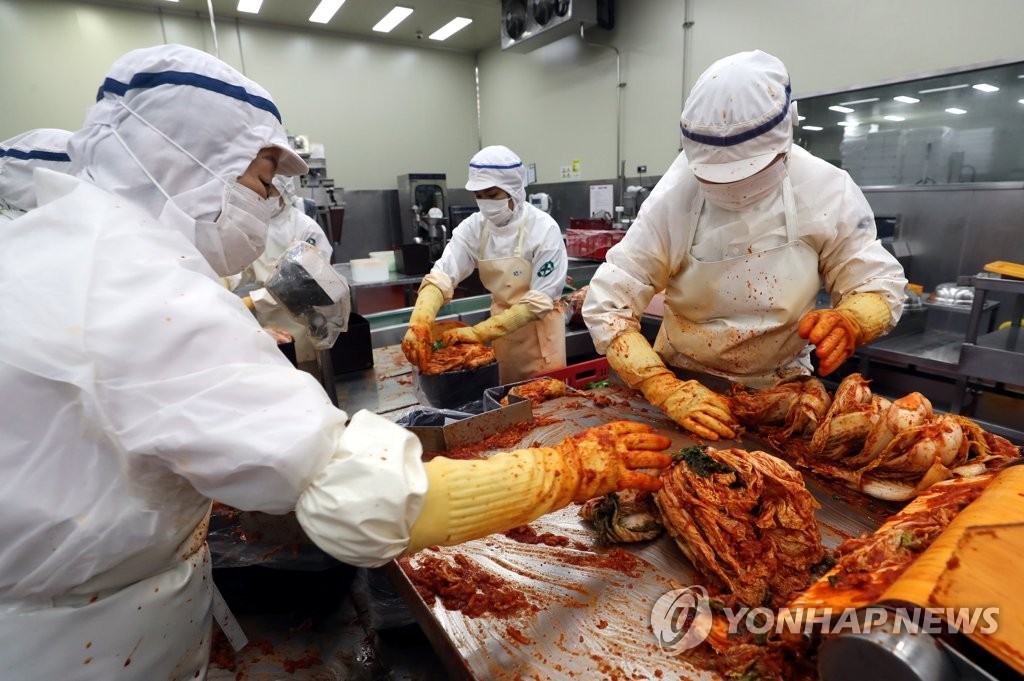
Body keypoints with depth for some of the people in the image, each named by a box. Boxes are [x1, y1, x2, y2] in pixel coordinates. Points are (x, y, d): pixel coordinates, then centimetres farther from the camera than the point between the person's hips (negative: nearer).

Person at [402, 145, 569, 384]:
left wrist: (478, 332, -28)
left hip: (539, 330, -4)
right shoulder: (475, 226, -10)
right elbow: (441, 276, -18)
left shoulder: (544, 230, -22)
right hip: (502, 323, 4)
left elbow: (539, 301, -24)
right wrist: (418, 324, -37)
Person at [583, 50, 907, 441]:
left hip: (781, 386, 1)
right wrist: (668, 392, -31)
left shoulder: (826, 189, -12)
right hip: (685, 381, 0)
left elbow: (880, 284, -3)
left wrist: (847, 322, -27)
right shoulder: (672, 199, -19)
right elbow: (607, 305, -21)